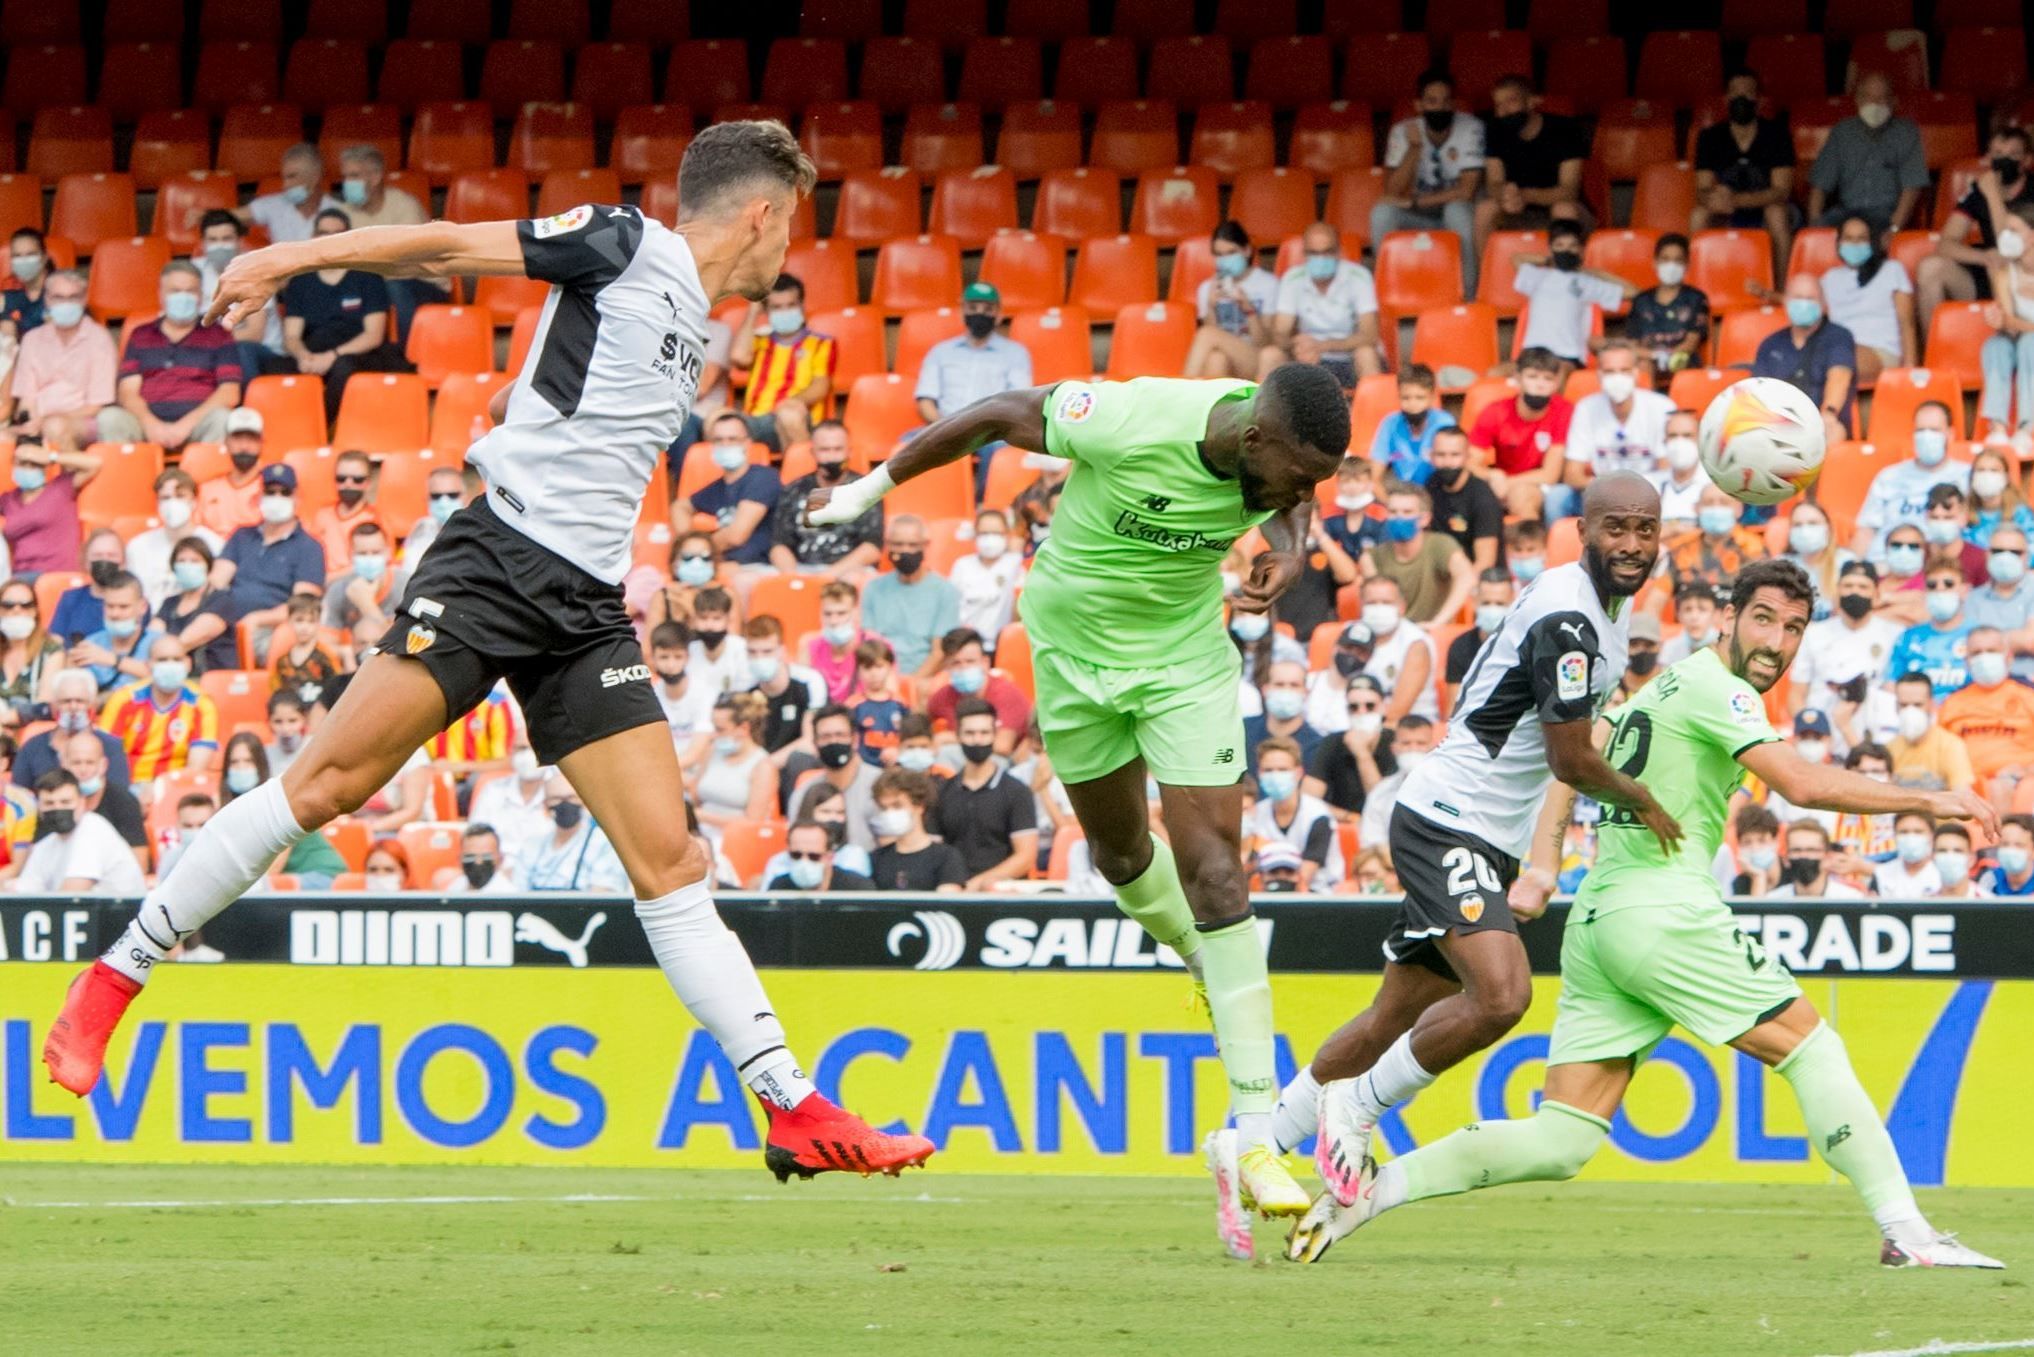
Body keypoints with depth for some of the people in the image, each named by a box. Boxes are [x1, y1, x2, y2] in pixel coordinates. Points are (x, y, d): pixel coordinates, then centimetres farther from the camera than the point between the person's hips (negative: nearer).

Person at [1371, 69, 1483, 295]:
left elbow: (1467, 191, -20)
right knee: (1381, 213, -27)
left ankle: (1467, 292, -25)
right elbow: (1393, 192, -14)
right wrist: (1414, 148, -27)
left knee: (1458, 210, -37)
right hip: (1419, 219, 2)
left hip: (1459, 217, -2)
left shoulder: (1471, 129, -14)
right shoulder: (1403, 132, -6)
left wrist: (1413, 202, -21)